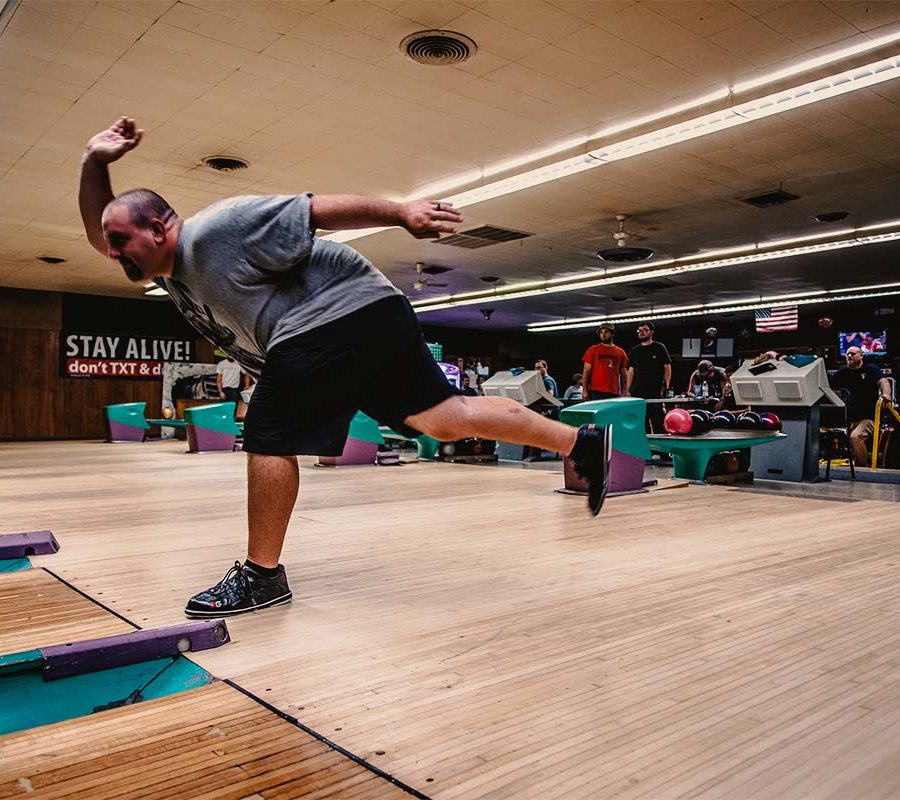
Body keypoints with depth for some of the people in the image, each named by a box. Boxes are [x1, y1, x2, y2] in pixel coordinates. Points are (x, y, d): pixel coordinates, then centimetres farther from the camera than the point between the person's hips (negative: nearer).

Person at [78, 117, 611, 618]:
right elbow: (98, 229, 27)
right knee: (445, 416, 4)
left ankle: (262, 576, 6)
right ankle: (584, 442, 7)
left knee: (269, 439, -6)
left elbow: (317, 209, -14)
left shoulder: (216, 229, -12)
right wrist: (95, 163, 11)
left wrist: (400, 213, -18)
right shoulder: (170, 272, 17)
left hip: (342, 314, -9)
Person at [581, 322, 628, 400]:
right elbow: (586, 371, 2)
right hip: (596, 392, -2)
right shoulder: (593, 350, 4)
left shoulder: (620, 352, 11)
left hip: (614, 393, 3)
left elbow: (624, 374, 13)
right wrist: (585, 390, -7)